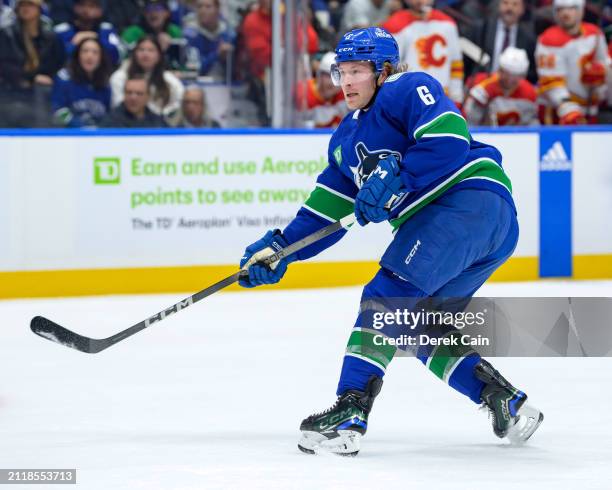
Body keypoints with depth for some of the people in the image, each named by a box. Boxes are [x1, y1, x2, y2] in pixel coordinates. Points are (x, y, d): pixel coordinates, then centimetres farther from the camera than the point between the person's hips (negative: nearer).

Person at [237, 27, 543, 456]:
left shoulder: (408, 91, -2)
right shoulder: (347, 139, 24)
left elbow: (449, 141, -18)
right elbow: (325, 214, 23)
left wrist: (394, 181, -21)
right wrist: (279, 249, 12)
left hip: (473, 199, -10)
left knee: (388, 296, -19)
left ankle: (351, 412, -26)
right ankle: (507, 402, 14)